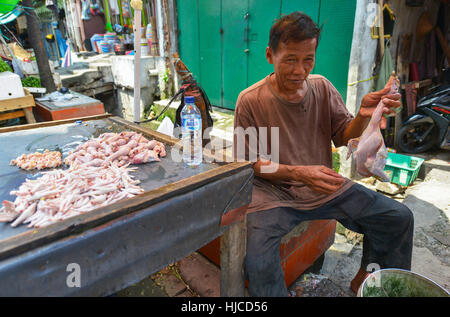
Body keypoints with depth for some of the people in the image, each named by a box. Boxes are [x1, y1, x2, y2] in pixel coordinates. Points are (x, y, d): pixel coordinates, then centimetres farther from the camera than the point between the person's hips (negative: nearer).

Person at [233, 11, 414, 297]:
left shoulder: (322, 87, 2)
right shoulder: (251, 100, -11)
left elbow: (344, 137, 5)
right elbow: (251, 163, -10)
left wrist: (363, 116, -17)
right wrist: (298, 172, -23)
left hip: (325, 187, 5)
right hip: (274, 192, -4)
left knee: (399, 217, 2)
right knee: (257, 257, -29)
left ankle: (366, 280, 26)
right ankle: (277, 293, 7)